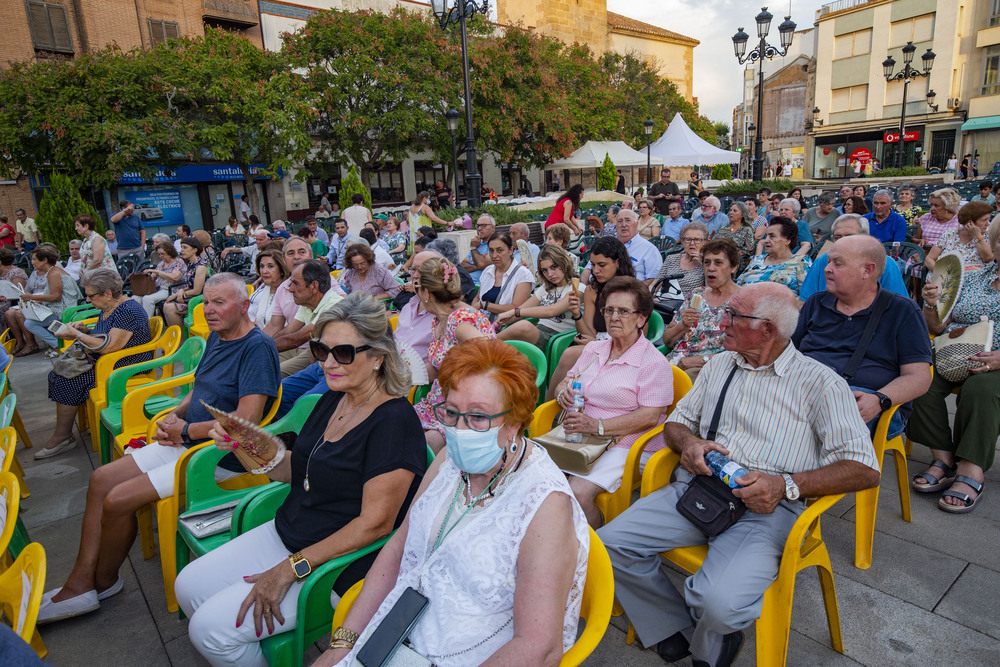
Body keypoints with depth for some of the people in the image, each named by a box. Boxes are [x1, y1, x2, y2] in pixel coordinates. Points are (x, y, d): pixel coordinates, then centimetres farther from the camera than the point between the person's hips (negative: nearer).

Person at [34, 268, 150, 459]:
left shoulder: (128, 311, -21)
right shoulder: (109, 308, 10)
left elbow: (109, 346, -27)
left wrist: (77, 335, -17)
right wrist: (85, 330, 4)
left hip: (125, 367, -10)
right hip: (103, 361, 10)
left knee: (66, 380, -14)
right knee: (58, 372, -1)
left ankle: (62, 437, 0)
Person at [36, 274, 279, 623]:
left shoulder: (258, 347, -20)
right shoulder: (217, 337, 11)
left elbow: (247, 419, -27)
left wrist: (185, 430, -15)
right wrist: (173, 415, 2)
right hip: (187, 441, 10)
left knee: (117, 501, -12)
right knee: (102, 479, 4)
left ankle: (103, 581, 16)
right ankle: (80, 583, 13)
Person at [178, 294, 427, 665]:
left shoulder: (394, 421, -24)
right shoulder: (331, 401, 4)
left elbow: (374, 524, -24)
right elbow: (290, 471, 13)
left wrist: (290, 569, -20)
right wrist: (245, 446, -5)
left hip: (337, 564, -8)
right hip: (284, 533, 8)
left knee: (210, 628, -10)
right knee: (188, 587, 8)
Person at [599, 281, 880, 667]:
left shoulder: (820, 382, 1)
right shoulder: (719, 365, 18)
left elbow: (864, 469, -5)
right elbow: (676, 421, 23)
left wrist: (787, 485, -18)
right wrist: (689, 442, -2)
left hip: (765, 506, -5)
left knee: (721, 602, -30)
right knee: (609, 545, -15)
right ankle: (680, 629, 9)